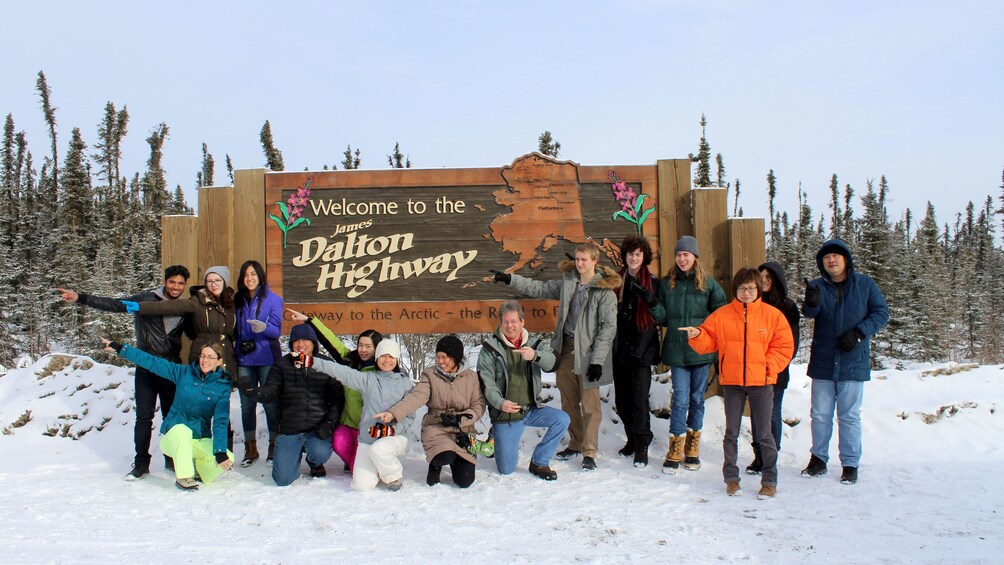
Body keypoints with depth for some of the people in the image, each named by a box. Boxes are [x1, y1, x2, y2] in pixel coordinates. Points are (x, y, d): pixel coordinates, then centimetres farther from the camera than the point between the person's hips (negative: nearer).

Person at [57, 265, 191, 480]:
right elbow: (115, 305, -9)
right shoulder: (147, 299, -3)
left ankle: (172, 459, 21)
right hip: (147, 367, -2)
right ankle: (141, 463, 11)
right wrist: (80, 298, -17)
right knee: (144, 417, 1)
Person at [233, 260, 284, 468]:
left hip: (267, 359, -4)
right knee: (247, 404, 7)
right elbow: (235, 329, 14)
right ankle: (250, 448, 18)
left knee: (270, 402, 0)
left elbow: (276, 330, -9)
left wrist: (263, 328, -27)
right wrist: (240, 345, -1)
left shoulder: (273, 299, -2)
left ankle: (274, 446, 11)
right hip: (244, 359, 4)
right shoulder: (238, 300, 9)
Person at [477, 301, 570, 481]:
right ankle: (495, 437, 32)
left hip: (531, 409, 3)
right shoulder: (490, 348, -4)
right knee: (506, 470, -2)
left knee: (562, 419, -23)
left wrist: (535, 355, -38)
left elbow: (551, 363, -16)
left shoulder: (535, 344, 4)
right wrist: (500, 403, -27)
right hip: (504, 414, -3)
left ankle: (538, 463, -3)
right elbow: (486, 381, -11)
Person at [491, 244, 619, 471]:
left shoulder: (605, 290, -8)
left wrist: (598, 360, -15)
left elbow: (609, 327, -11)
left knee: (590, 404, -2)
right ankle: (576, 443, 28)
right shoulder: (567, 282, 9)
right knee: (568, 401, 13)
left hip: (587, 352, -6)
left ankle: (589, 452, 7)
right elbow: (539, 288, 17)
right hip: (566, 348, 6)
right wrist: (511, 279, 8)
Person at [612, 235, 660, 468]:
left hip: (641, 347, -4)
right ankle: (632, 438, 24)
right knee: (622, 399, 8)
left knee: (639, 398, -7)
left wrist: (648, 297, -20)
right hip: (620, 346, 4)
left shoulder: (652, 282, 2)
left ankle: (642, 446, 1)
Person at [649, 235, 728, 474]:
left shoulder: (708, 283, 2)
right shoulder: (667, 283, 6)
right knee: (680, 399, -4)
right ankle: (675, 452, 3)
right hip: (677, 351, 0)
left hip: (701, 350, 0)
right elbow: (662, 317, 7)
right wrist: (652, 303, -11)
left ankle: (693, 449, 22)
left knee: (697, 399, 10)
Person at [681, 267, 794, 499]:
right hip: (731, 382, 2)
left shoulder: (772, 314, 0)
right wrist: (697, 335, -15)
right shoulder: (722, 315, 3)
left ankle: (770, 481, 18)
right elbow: (708, 342, 5)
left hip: (761, 382, -1)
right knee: (731, 432, 10)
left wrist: (767, 366, -9)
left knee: (764, 434, 5)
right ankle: (731, 478, 21)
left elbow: (784, 346, 1)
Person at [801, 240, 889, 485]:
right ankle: (819, 458, 22)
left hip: (853, 362, -2)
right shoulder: (817, 286, 1)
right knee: (820, 414, 9)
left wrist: (858, 333, -14)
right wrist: (811, 303, -41)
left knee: (849, 416, 6)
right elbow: (809, 312, -16)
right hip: (822, 362, 2)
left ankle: (850, 464, 16)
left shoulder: (864, 284, 0)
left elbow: (882, 313, 0)